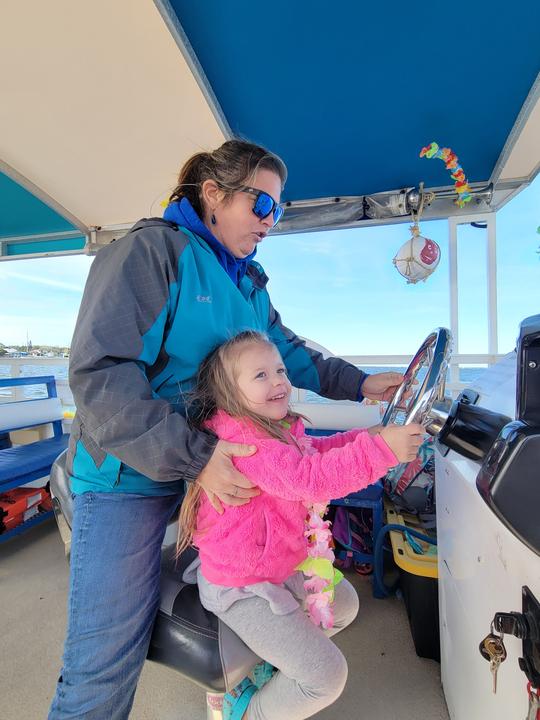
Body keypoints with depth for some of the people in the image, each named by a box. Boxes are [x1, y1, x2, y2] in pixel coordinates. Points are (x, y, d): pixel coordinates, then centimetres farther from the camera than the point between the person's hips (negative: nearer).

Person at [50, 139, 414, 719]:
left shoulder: (249, 283, 11)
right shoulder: (151, 250, -13)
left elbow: (288, 353, 12)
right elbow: (100, 372, -22)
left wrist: (360, 384, 1)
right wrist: (191, 455, -26)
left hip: (219, 468, 7)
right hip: (131, 475, -6)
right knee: (105, 663, 5)